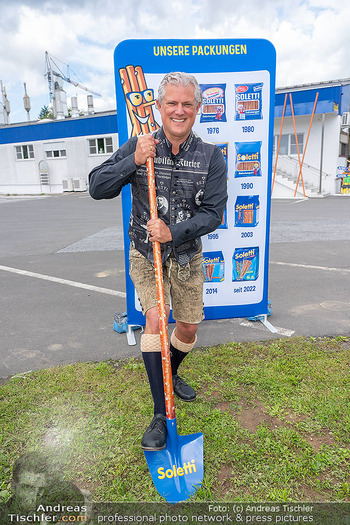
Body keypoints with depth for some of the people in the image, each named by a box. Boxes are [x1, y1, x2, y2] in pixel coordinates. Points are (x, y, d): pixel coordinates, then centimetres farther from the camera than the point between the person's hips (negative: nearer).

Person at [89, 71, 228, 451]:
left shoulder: (211, 156, -7)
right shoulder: (138, 147, -7)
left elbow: (213, 214, -11)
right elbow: (97, 188, -11)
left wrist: (173, 232, -25)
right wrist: (133, 161, -25)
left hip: (187, 255, 2)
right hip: (145, 253, -2)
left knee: (189, 327, 9)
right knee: (155, 317, -16)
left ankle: (171, 373, 43)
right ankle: (160, 415, -1)